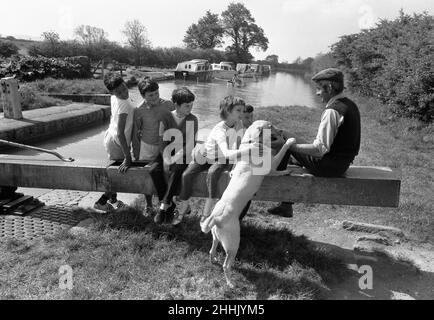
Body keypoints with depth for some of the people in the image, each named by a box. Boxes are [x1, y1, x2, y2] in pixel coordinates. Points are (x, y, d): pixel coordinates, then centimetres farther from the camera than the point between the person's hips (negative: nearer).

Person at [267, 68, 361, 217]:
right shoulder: (350, 105, 8)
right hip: (342, 164, 10)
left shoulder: (332, 111, -22)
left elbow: (320, 149, -25)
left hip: (329, 166, -10)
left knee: (283, 145, -5)